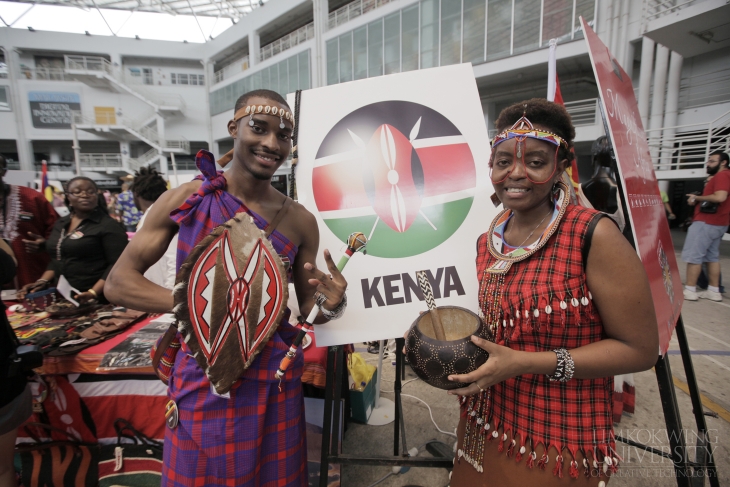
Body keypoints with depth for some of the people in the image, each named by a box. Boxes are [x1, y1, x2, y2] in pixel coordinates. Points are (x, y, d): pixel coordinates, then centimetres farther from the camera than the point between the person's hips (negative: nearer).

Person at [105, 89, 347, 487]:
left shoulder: (300, 221, -4)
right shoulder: (186, 199, -7)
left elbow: (306, 309, 3)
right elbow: (118, 282, -4)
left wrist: (330, 306, -20)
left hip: (273, 382, 1)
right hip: (201, 379, 0)